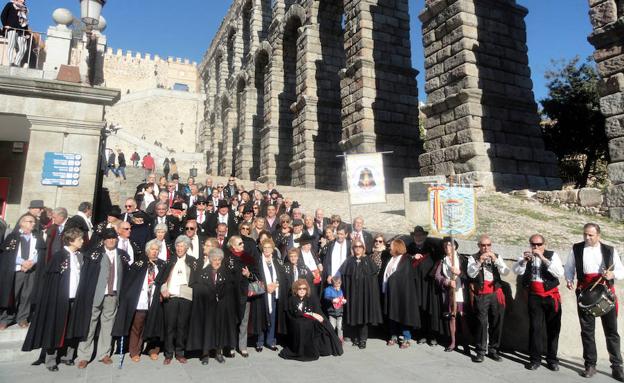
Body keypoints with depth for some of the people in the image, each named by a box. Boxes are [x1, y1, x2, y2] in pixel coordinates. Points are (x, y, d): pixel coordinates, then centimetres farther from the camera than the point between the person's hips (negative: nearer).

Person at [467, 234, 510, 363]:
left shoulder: (497, 257, 11)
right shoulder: (473, 258, 2)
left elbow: (505, 272, -2)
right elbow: (471, 274, -11)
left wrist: (495, 260, -14)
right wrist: (479, 261, -21)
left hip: (496, 294, 3)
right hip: (481, 295, -3)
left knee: (497, 322, 8)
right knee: (482, 322, -5)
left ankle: (493, 349, 22)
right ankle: (481, 351, 5)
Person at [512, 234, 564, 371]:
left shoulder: (552, 255, -2)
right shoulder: (526, 256, 5)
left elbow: (560, 273, -17)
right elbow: (516, 270, -8)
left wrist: (543, 258, -24)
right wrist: (524, 260, -25)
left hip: (551, 296, -1)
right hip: (534, 296, 1)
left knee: (553, 327, 7)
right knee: (535, 327, 0)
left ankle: (552, 358, 20)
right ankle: (535, 358, 10)